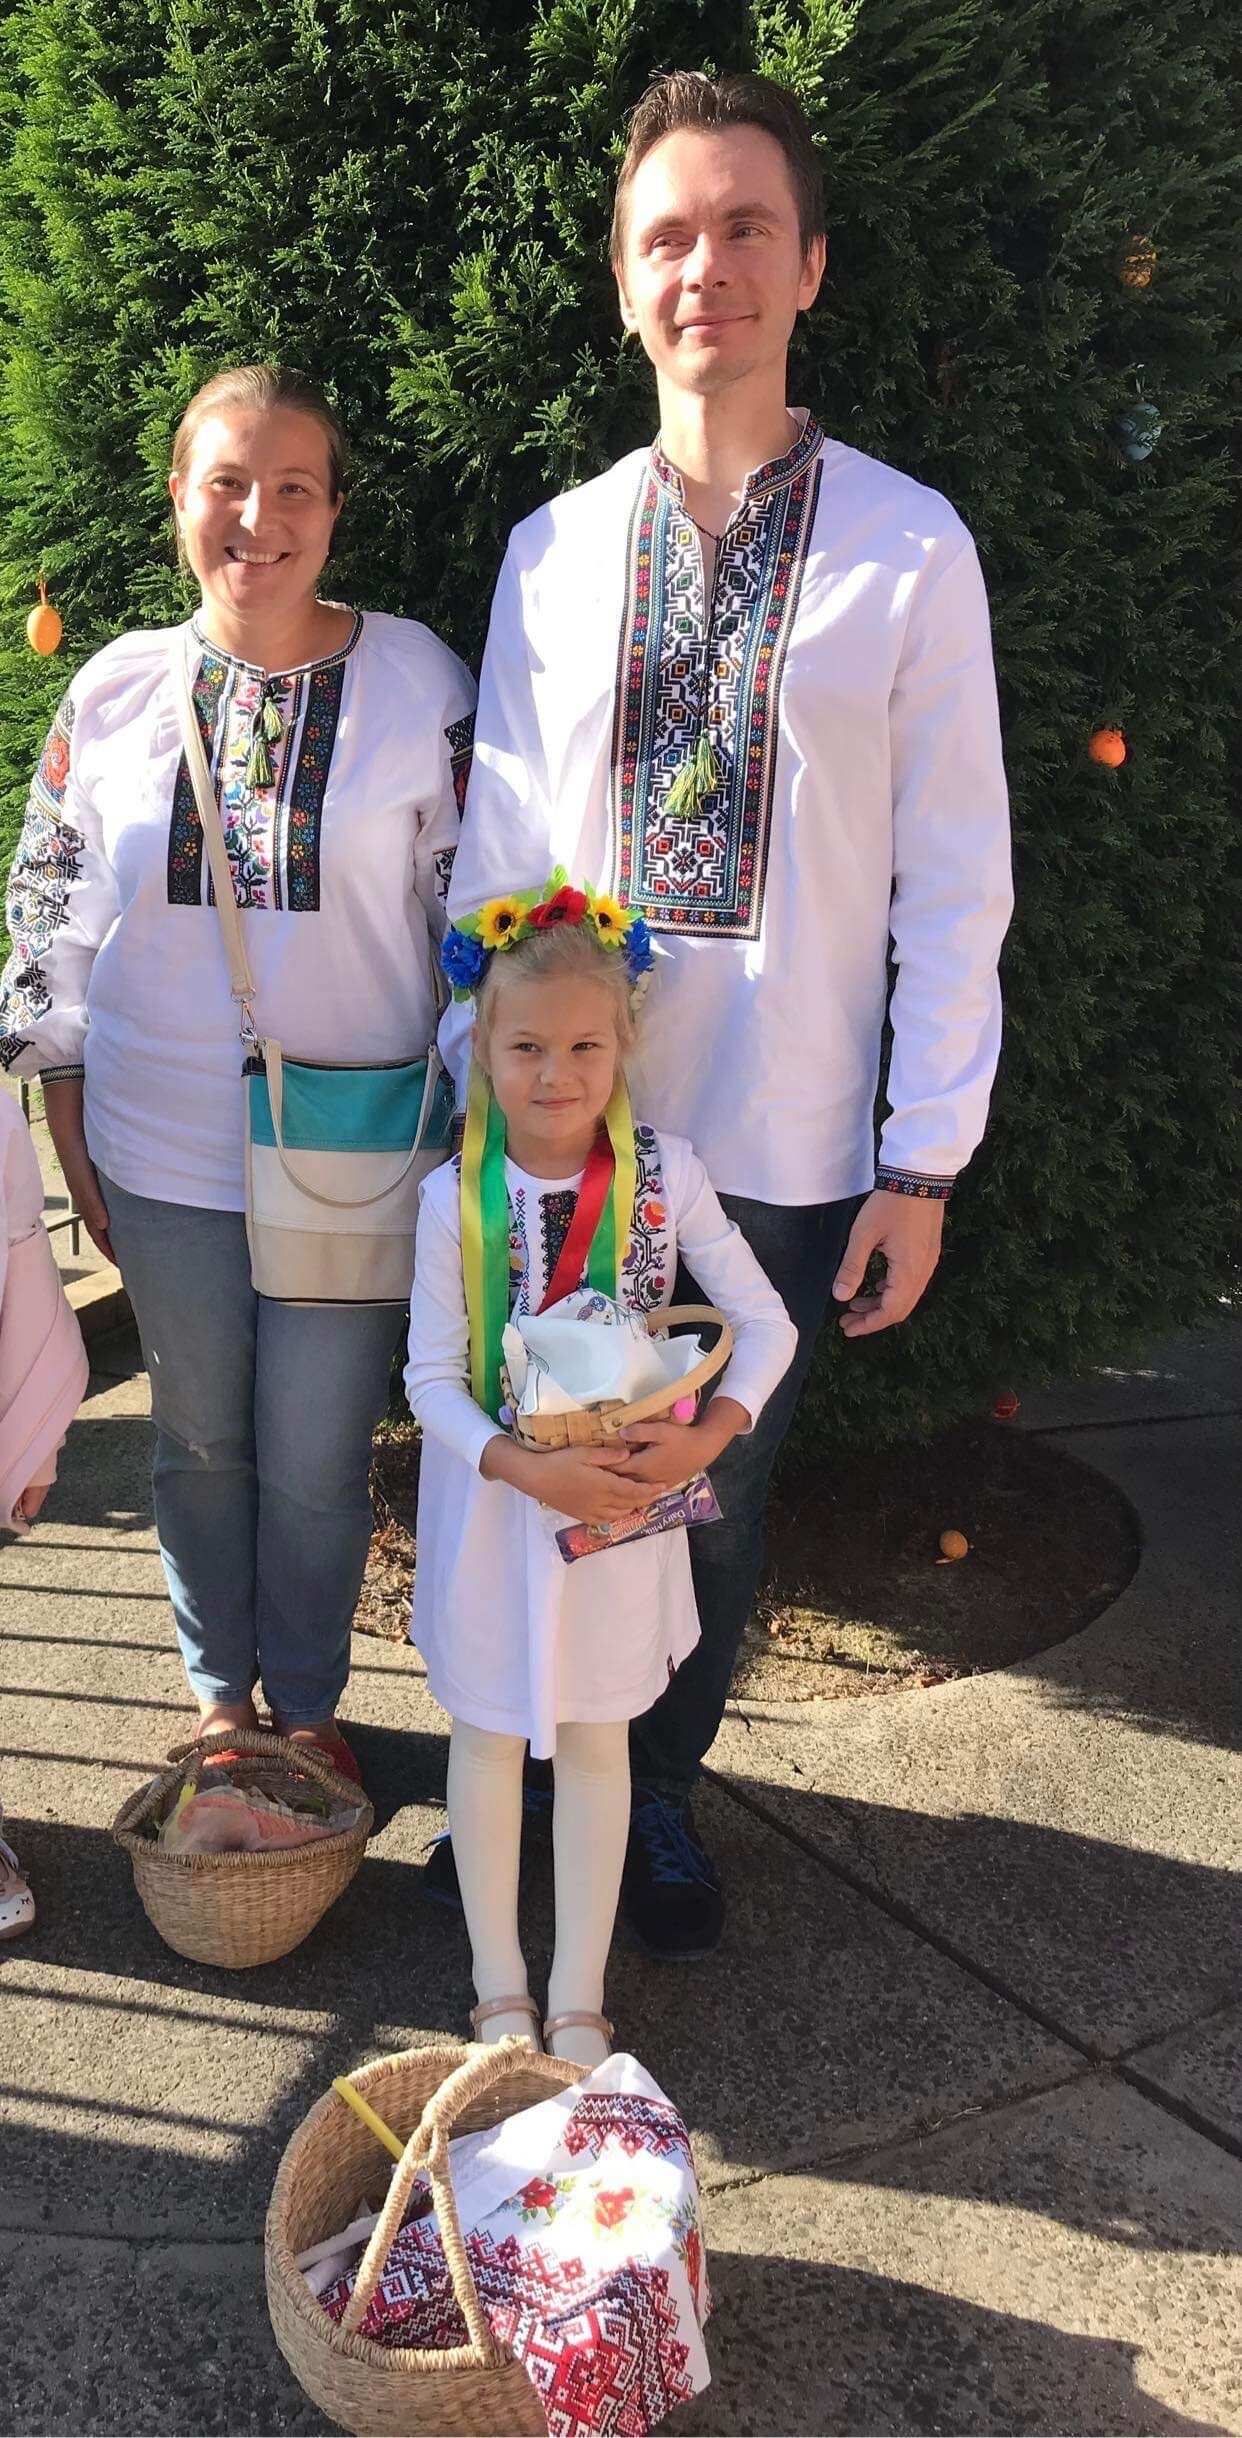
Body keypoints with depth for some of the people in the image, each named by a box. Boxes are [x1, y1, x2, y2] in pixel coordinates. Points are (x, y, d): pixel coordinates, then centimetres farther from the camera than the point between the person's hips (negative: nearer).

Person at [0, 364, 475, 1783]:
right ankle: (219, 1689, 40)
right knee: (199, 1442, 17)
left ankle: (307, 1704, 34)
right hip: (163, 1156, 2)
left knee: (316, 1462, 9)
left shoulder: (416, 680, -6)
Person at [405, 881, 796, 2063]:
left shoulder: (663, 1174, -11)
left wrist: (707, 1436, -21)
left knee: (595, 1737, 12)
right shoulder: (455, 1196, -13)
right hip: (494, 1499, 0)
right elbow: (431, 1378, -11)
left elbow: (766, 1323, -5)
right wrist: (532, 1469, -25)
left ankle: (578, 2000, 27)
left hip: (626, 1496, 1)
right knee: (487, 1732, 12)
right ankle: (500, 1991, 30)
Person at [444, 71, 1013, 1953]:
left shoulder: (909, 546, -3)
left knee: (718, 1498, 13)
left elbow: (957, 880, -4)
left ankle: (659, 1786, 38)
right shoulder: (554, 550, 4)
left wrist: (926, 1159, -5)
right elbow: (496, 848, 7)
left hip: (784, 1154, -2)